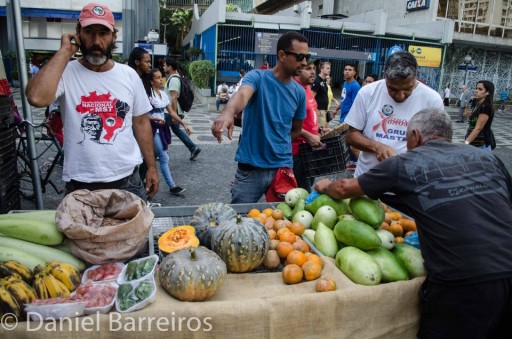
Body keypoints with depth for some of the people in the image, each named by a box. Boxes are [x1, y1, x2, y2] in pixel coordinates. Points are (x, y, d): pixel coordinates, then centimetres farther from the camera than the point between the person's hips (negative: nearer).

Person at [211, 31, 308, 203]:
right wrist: (228, 112, -52)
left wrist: (277, 145, 5)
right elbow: (242, 94, -32)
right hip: (251, 168, -4)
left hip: (283, 168, 4)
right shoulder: (258, 77, -9)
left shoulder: (299, 92, 5)